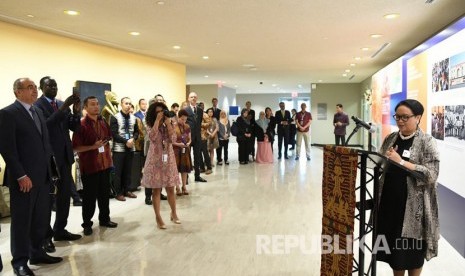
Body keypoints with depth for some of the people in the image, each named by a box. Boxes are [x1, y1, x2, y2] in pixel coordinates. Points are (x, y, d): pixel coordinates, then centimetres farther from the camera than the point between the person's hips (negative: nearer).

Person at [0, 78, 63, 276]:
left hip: (43, 175, 7)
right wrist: (21, 175, -17)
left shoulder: (38, 112, 14)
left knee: (41, 218, 14)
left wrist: (47, 168, 11)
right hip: (24, 178, -7)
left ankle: (37, 253, 29)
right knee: (22, 220, 5)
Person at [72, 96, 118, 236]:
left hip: (105, 163, 6)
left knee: (104, 194, 14)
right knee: (89, 196, 3)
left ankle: (104, 219, 29)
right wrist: (93, 147, -23)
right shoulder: (81, 124, -12)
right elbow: (75, 147, -13)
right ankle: (87, 224, 17)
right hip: (89, 166, -6)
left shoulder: (103, 121, 8)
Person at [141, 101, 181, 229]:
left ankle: (173, 213, 27)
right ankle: (158, 217, 12)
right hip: (155, 160, -2)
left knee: (170, 189, 9)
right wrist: (157, 120, -18)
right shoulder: (150, 126, -1)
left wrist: (168, 123, -13)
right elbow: (152, 137, -23)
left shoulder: (168, 126, 6)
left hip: (168, 159, 3)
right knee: (156, 190, 2)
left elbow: (173, 139, -11)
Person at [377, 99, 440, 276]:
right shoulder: (390, 139, 7)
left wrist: (401, 162, -22)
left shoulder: (427, 142, -8)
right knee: (393, 245, 13)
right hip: (389, 200, 5)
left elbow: (431, 174, -18)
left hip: (413, 205, -5)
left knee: (412, 248, 8)